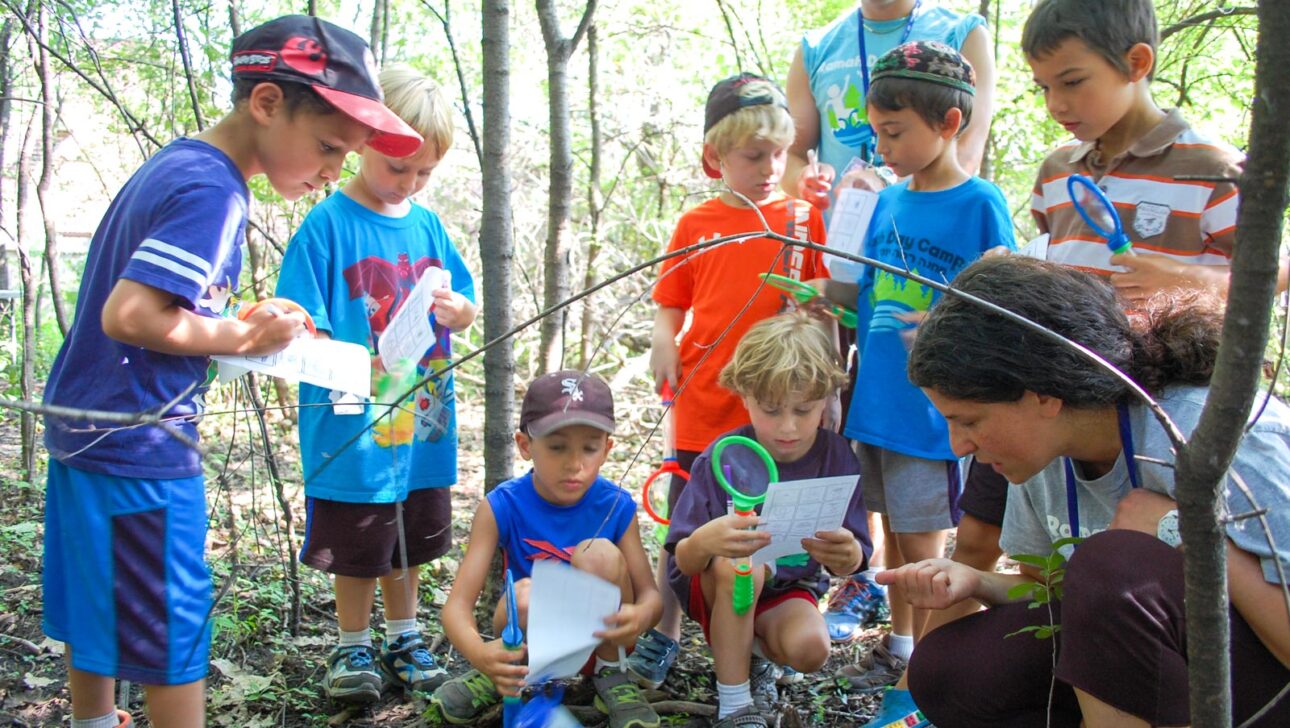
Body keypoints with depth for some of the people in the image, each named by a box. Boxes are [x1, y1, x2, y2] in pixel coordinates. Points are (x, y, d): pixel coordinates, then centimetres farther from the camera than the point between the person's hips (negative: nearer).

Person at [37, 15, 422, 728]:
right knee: (173, 624, 3)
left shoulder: (172, 163, 9)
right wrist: (242, 336, -16)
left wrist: (248, 326, 5)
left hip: (80, 427, 9)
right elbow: (127, 316, -28)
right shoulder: (213, 193, -21)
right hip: (139, 450, -9)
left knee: (97, 610, 22)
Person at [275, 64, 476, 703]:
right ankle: (353, 648, 28)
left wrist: (455, 307, -10)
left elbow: (466, 310, 13)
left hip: (424, 424, 5)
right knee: (357, 547, 8)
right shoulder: (327, 225, -10)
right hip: (355, 426, -5)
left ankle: (404, 640, 36)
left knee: (412, 541, 18)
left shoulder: (428, 225, 7)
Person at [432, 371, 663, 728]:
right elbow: (457, 604, -22)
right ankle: (502, 672, 0)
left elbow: (650, 594, -13)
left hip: (597, 638, 1)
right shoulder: (502, 507, -17)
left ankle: (609, 673, -5)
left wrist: (639, 616, -41)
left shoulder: (617, 507, -14)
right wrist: (479, 652, -46)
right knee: (525, 595, -34)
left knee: (599, 554, -27)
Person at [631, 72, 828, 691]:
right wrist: (662, 339, -9)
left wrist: (818, 300, -15)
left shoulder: (804, 218, 3)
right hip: (703, 402, 0)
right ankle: (664, 634, 25)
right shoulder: (696, 225, 4)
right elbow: (671, 303, 10)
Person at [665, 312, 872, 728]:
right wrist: (705, 541, -47)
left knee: (810, 649, -29)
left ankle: (754, 654, 8)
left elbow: (849, 564, -14)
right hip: (716, 587, -2)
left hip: (787, 589, 2)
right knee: (740, 568, -35)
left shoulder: (837, 458, -14)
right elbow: (682, 560, -21)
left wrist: (846, 553, -41)